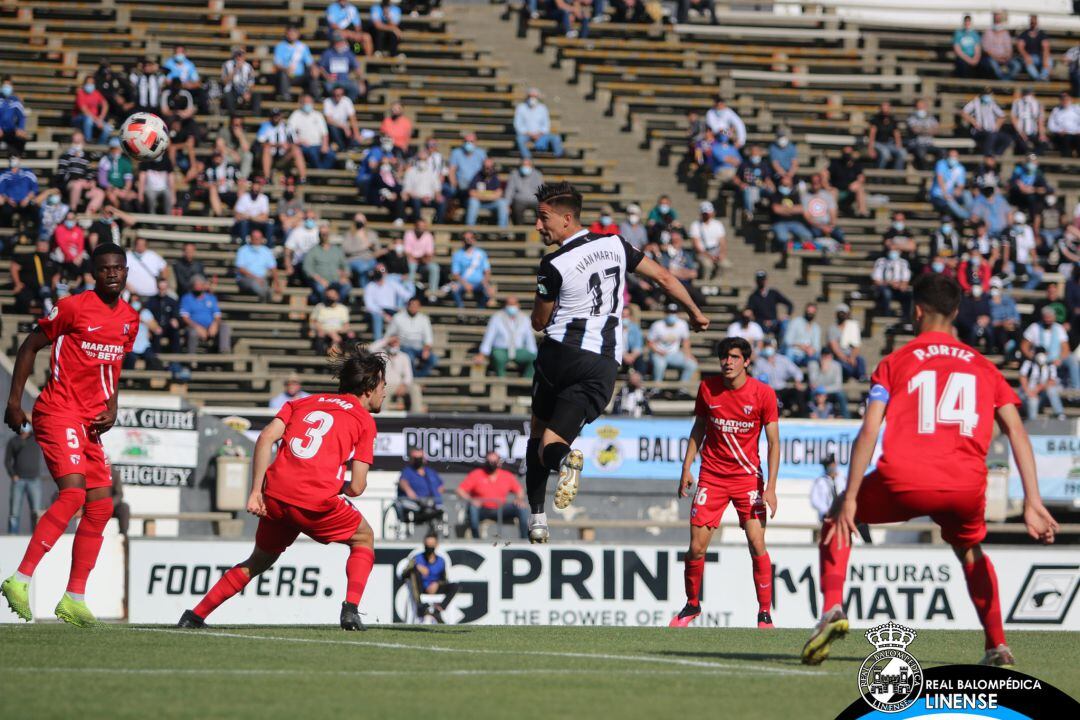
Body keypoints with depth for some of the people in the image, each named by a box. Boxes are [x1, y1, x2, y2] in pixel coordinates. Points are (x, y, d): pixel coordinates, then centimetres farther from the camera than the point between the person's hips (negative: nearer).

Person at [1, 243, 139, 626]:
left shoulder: (130, 320, 12)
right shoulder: (73, 307, -9)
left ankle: (74, 598, 9)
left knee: (101, 505, 3)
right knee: (73, 492, -23)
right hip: (58, 412, -8)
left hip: (90, 422, 8)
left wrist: (111, 408, 8)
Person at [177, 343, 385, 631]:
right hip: (317, 499, -4)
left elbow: (266, 438, 8)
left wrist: (256, 491, 5)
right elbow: (356, 487, 4)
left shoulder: (304, 402, 24)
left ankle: (195, 615, 21)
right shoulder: (364, 421, 11)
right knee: (363, 539, 22)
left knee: (259, 561, 26)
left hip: (275, 497, 4)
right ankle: (351, 608, 2)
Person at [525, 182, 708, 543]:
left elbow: (539, 322, 3)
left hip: (560, 354, -3)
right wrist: (695, 313, 28)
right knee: (549, 445, 3)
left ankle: (537, 515, -3)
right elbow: (663, 277, 14)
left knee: (538, 434, 16)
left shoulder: (554, 265, -10)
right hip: (603, 364, 3)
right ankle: (559, 453, -34)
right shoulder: (615, 245, 5)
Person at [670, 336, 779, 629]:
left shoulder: (763, 393, -8)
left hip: (748, 476, -2)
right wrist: (687, 468, 6)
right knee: (697, 548, -3)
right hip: (711, 476, 2)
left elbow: (774, 443, -5)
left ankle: (765, 614, -2)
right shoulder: (707, 388, 0)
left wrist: (770, 488, -13)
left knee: (757, 545, -12)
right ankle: (692, 605, 19)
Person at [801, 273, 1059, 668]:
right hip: (968, 486, 3)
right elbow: (1017, 432, 10)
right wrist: (1033, 502, 6)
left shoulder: (895, 363, 13)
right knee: (970, 551, 34)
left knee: (836, 523, 24)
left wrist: (850, 499, 1)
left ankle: (832, 610, 2)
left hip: (904, 480, -3)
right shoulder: (984, 367, 20)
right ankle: (998, 646, 22)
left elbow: (868, 432, 2)